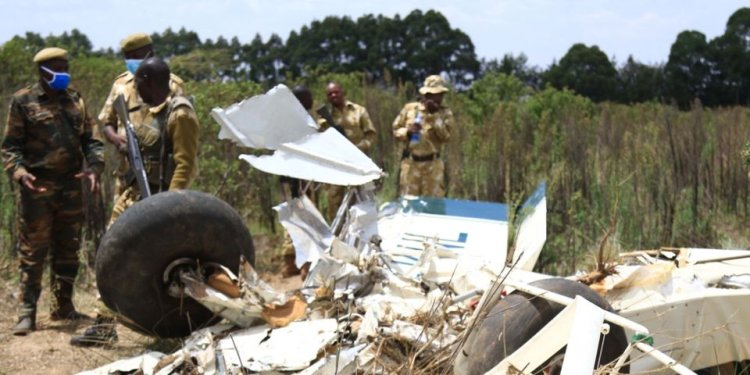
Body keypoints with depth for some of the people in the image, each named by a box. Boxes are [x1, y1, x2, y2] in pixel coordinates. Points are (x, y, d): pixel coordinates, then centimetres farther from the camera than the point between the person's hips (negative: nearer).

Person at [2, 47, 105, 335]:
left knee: (68, 250, 11)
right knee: (33, 252, -3)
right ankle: (27, 313, 3)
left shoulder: (75, 100, 13)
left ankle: (63, 306, 22)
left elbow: (91, 140, 14)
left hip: (71, 186, 5)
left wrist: (94, 168, -4)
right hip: (36, 187, -5)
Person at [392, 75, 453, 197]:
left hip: (432, 163, 0)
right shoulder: (410, 108, 6)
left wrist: (434, 116, -13)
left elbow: (445, 136, -9)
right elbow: (396, 130, 9)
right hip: (410, 162, 0)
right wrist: (408, 131, -11)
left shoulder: (445, 113, 5)